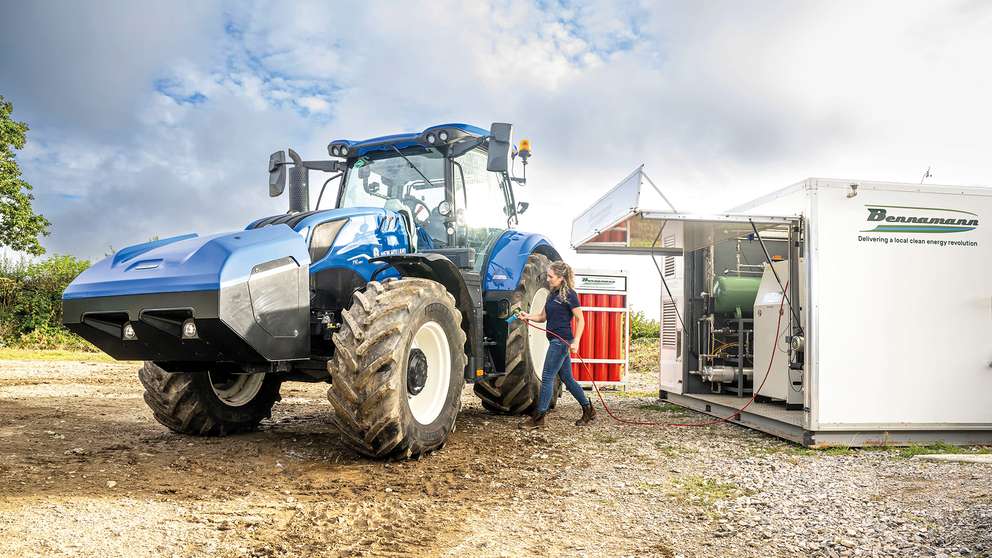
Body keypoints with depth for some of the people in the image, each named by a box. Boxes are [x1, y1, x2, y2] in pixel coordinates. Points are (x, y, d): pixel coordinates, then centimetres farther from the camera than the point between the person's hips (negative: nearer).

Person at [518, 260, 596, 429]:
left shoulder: (569, 294, -12)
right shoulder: (552, 294, 13)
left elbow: (580, 320, -12)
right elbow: (543, 317, 16)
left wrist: (576, 341, -20)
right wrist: (528, 316, -2)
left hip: (561, 341, -9)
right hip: (555, 341, 9)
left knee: (547, 378, -6)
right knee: (567, 378, 14)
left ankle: (538, 417, 0)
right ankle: (588, 410, 26)